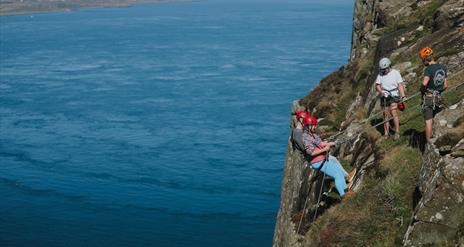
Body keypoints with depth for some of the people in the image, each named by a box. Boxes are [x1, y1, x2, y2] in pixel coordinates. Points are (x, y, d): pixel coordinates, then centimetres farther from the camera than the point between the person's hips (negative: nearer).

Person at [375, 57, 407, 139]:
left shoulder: (396, 73, -1)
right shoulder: (380, 74, 6)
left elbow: (400, 85, -3)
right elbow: (377, 85, 2)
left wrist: (403, 96, -13)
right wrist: (381, 92, -19)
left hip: (394, 95, -3)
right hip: (384, 96, 3)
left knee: (394, 113, -15)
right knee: (386, 115, 4)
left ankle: (397, 132, -11)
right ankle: (386, 134, 8)